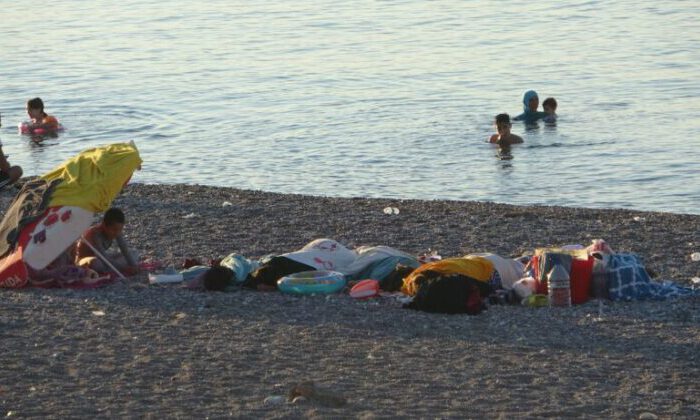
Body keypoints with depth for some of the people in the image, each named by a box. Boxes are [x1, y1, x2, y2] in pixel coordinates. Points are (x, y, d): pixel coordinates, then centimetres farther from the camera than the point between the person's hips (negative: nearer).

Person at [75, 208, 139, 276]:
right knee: (95, 263, -42)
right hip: (83, 260, -8)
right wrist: (122, 268, -42)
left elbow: (126, 250, -13)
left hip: (99, 257, 8)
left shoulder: (116, 232, -12)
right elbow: (104, 257, -37)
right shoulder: (95, 234, -32)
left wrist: (134, 266, -28)